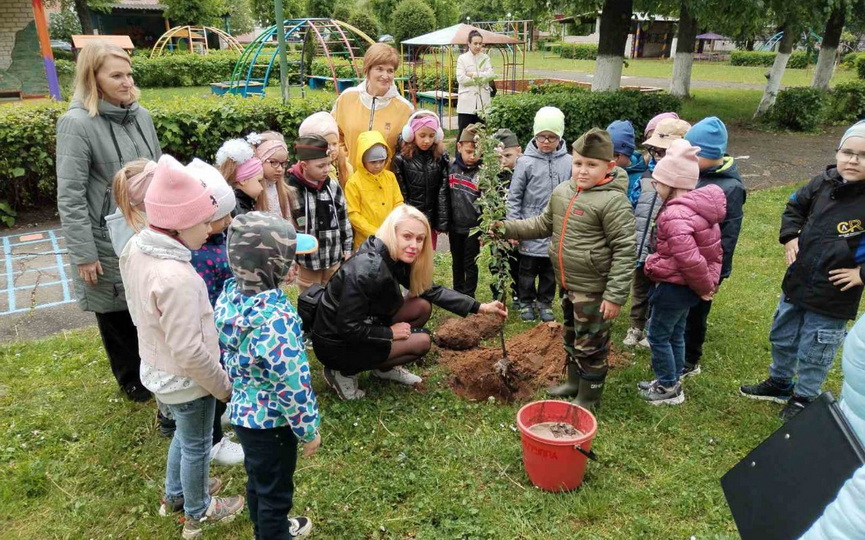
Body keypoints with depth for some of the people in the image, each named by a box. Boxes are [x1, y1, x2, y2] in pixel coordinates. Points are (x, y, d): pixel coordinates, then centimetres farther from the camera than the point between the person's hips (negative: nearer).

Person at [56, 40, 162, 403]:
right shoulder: (77, 124, -15)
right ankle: (132, 380, 33)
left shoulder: (140, 115, 3)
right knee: (116, 312, 12)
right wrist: (83, 255, -15)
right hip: (108, 241, -5)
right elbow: (70, 198, -15)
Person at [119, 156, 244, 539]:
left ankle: (175, 495, 53)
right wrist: (225, 386, -16)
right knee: (197, 446, 17)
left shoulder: (137, 249, -8)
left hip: (158, 371, 8)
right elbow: (189, 354, -31)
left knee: (184, 435, 30)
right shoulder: (176, 278, -36)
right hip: (186, 381, -8)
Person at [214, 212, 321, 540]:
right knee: (275, 490, 17)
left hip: (242, 410, 8)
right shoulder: (276, 319, -36)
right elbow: (293, 385, -27)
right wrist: (309, 431, -14)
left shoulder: (230, 294, -10)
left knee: (258, 478, 31)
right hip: (271, 420, -8)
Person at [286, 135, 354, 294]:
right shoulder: (291, 190, -16)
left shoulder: (332, 185, -2)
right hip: (307, 261, -4)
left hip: (334, 258, 4)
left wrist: (347, 248, 10)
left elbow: (343, 217, 9)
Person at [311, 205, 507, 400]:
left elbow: (432, 291, 4)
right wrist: (390, 332, -15)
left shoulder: (393, 259, -4)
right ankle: (345, 372, -2)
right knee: (421, 341, -10)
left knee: (422, 307, 1)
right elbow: (348, 329, -29)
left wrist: (480, 307, 0)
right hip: (337, 345, -8)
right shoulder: (368, 269, -31)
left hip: (362, 327, 8)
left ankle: (384, 366, 14)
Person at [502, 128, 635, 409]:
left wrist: (615, 296, -21)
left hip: (594, 290, -8)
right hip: (569, 285, 8)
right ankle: (574, 382, 44)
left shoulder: (613, 201, -20)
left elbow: (625, 251, -20)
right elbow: (542, 225, 16)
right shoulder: (562, 192, 3)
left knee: (590, 345, 7)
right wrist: (507, 227, 4)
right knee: (571, 338, 24)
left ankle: (588, 398, 25)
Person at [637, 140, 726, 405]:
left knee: (658, 335, 6)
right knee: (675, 333, 21)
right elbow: (712, 249, 14)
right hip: (685, 285, 10)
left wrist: (704, 286, -17)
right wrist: (708, 282, 17)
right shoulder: (696, 208, 5)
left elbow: (689, 258, -31)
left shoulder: (674, 215, -27)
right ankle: (672, 381, 34)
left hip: (674, 286, -10)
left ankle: (668, 388, 17)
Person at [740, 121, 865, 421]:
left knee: (814, 352, 12)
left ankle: (804, 399, 37)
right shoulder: (824, 182, -7)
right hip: (796, 283, 6)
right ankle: (779, 384, 47)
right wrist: (790, 237, 3)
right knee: (782, 337, 23)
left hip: (833, 297, -5)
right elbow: (795, 206, 15)